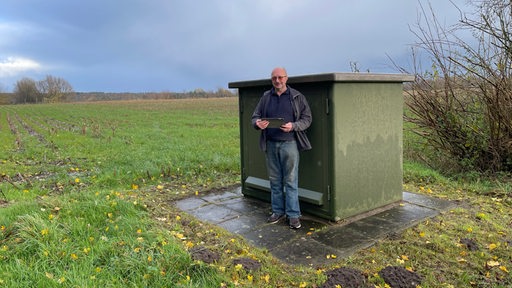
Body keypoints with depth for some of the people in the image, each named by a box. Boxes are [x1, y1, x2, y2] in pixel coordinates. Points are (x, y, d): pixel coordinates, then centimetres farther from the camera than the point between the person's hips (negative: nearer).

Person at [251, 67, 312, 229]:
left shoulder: (297, 97, 2)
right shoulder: (266, 97, 11)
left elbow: (307, 118, 1)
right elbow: (255, 116, 13)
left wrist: (293, 126, -17)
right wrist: (258, 123, -11)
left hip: (289, 143, -3)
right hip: (270, 144, 4)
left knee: (291, 181, -2)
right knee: (275, 180, 11)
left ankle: (293, 215, 6)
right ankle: (278, 211, 23)